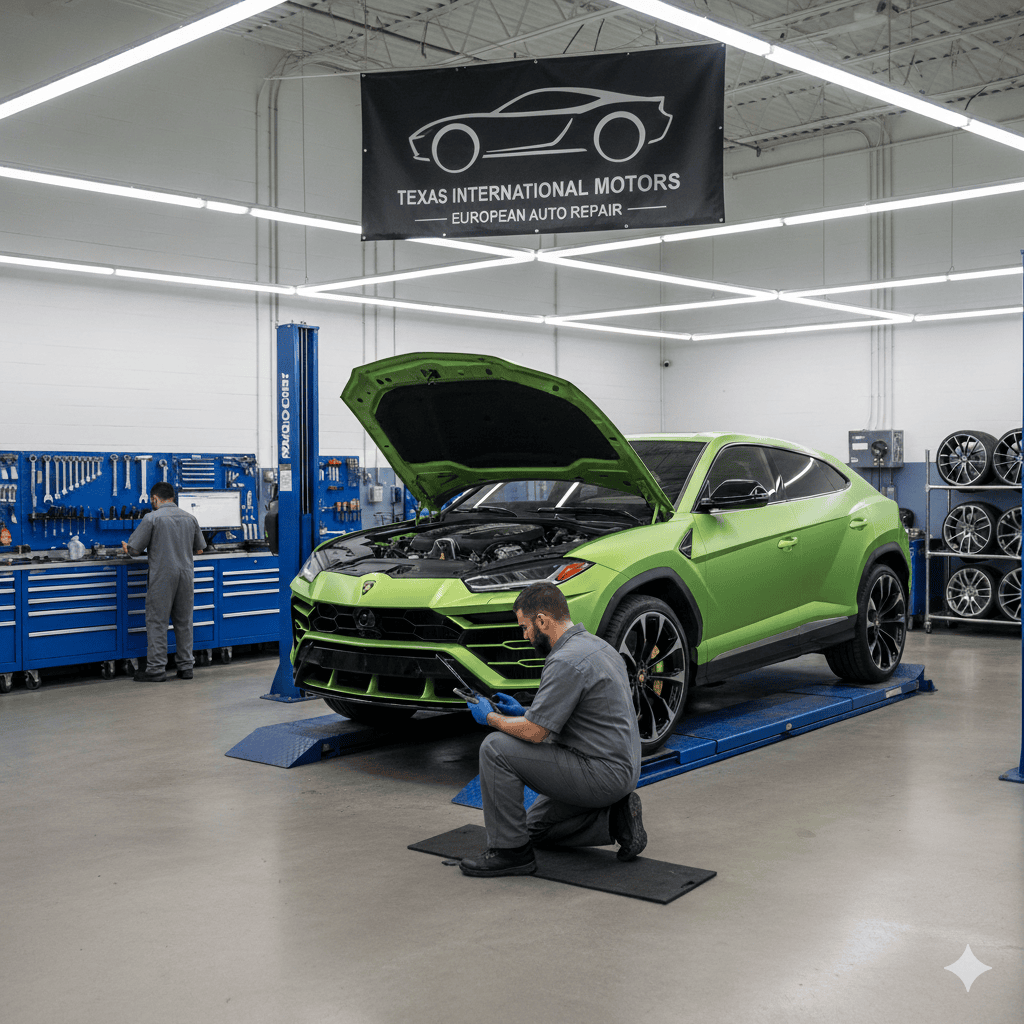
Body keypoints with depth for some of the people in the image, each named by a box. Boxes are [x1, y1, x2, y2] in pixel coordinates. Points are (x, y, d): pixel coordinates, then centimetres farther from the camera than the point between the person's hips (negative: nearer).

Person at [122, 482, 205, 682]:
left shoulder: (152, 518, -7)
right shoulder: (190, 518, 8)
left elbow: (134, 549, -6)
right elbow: (199, 549, 16)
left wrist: (127, 548, 17)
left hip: (162, 577, -5)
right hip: (185, 574, 5)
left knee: (157, 621, 0)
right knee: (184, 621, 11)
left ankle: (156, 668, 0)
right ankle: (186, 666, 14)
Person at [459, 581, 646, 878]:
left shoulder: (566, 661, -21)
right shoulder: (594, 644, 11)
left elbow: (534, 733, -20)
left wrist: (491, 717, -2)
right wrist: (522, 711, 17)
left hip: (602, 773, -10)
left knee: (496, 748, -14)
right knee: (537, 826, 26)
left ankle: (511, 850, -5)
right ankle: (615, 818, 10)